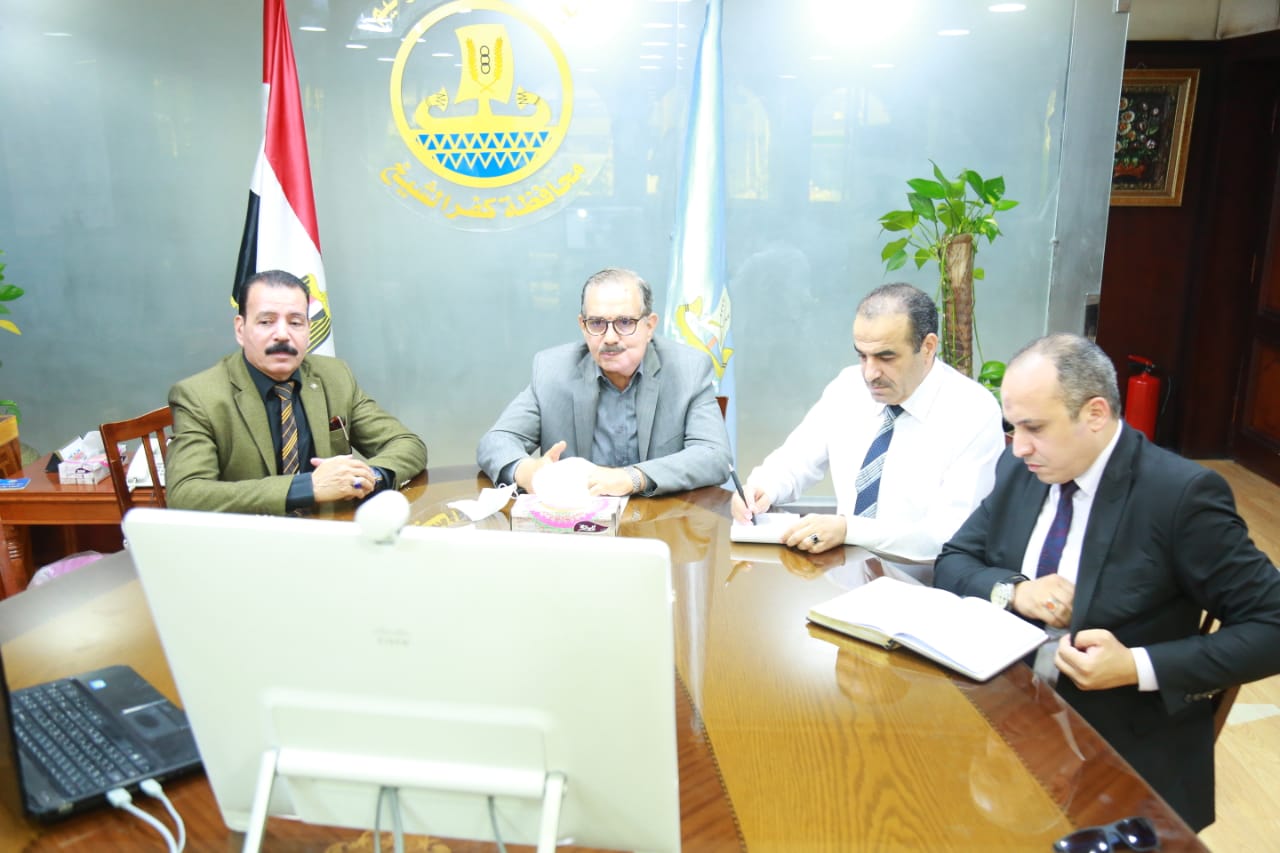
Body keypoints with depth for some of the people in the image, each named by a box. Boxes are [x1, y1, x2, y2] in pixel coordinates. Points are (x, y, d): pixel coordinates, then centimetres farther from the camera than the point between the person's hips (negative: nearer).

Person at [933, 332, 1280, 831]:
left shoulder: (1181, 494, -15)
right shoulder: (1020, 469, 2)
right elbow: (951, 563, 8)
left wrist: (1138, 667, -21)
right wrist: (1012, 590, -13)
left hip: (1127, 754, -5)